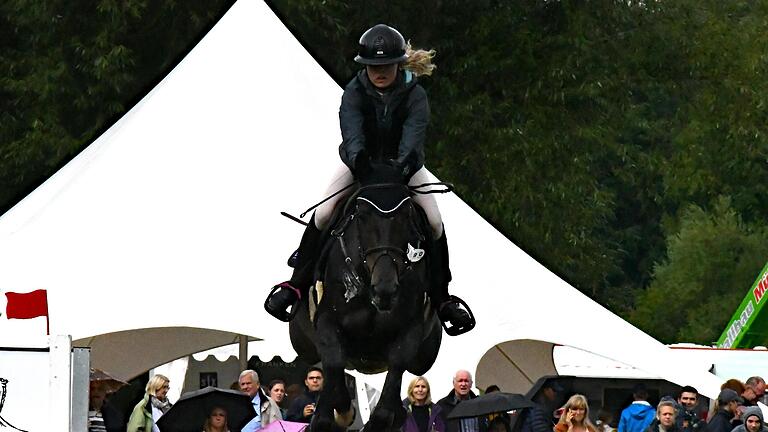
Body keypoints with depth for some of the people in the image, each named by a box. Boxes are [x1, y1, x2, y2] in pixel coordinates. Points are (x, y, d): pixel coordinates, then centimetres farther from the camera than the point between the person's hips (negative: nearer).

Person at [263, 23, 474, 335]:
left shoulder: (414, 95, -19)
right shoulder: (355, 92, -19)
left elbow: (414, 132, -36)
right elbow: (351, 128, -37)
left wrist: (404, 163, -57)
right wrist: (357, 157, -60)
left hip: (403, 166, 0)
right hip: (360, 165, 0)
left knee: (435, 222, -17)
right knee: (322, 216, -18)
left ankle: (440, 298, -3)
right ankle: (296, 286, -6)